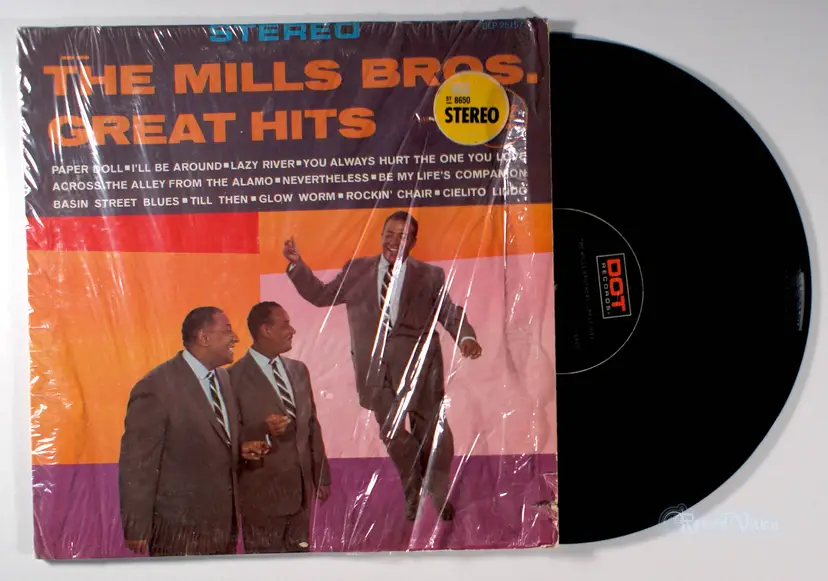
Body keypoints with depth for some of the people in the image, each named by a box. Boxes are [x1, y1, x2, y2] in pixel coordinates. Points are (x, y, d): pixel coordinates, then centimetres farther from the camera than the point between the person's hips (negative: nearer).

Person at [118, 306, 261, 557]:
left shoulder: (223, 378, 6)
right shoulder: (156, 387, -17)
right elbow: (136, 464, -14)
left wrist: (241, 450, -2)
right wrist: (137, 528, -12)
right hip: (180, 527, -7)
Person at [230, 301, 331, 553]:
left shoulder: (299, 370, 8)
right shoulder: (235, 377, -13)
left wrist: (322, 476, 13)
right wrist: (262, 429, -29)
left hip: (301, 488, 6)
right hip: (262, 492, -6)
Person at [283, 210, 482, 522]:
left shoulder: (430, 275, 8)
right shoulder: (356, 270, 14)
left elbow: (449, 312, 1)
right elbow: (321, 295, 18)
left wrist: (466, 337, -19)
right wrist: (297, 265, 9)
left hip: (417, 359, -1)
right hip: (375, 362, 2)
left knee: (431, 426, 3)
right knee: (391, 431, 8)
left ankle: (439, 494, 26)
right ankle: (414, 492, 31)